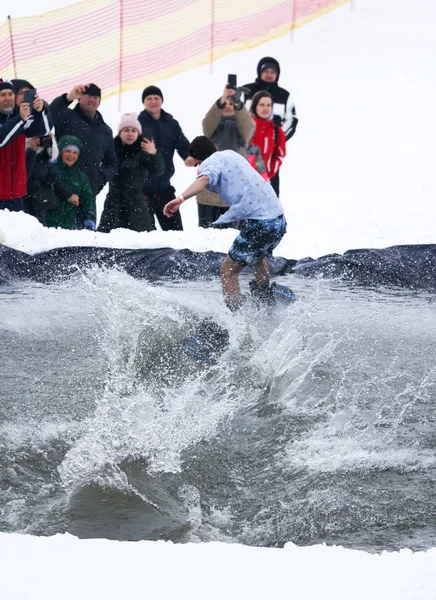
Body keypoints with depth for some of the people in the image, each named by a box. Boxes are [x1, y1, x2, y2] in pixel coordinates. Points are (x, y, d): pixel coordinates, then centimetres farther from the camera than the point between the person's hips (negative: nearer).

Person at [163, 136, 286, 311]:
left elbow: (204, 180, -27)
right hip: (279, 220, 9)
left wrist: (181, 198, -42)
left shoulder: (211, 162, -2)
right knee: (257, 256, 36)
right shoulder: (231, 154, 22)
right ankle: (267, 304, 51)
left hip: (258, 223, -9)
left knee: (228, 271, -1)